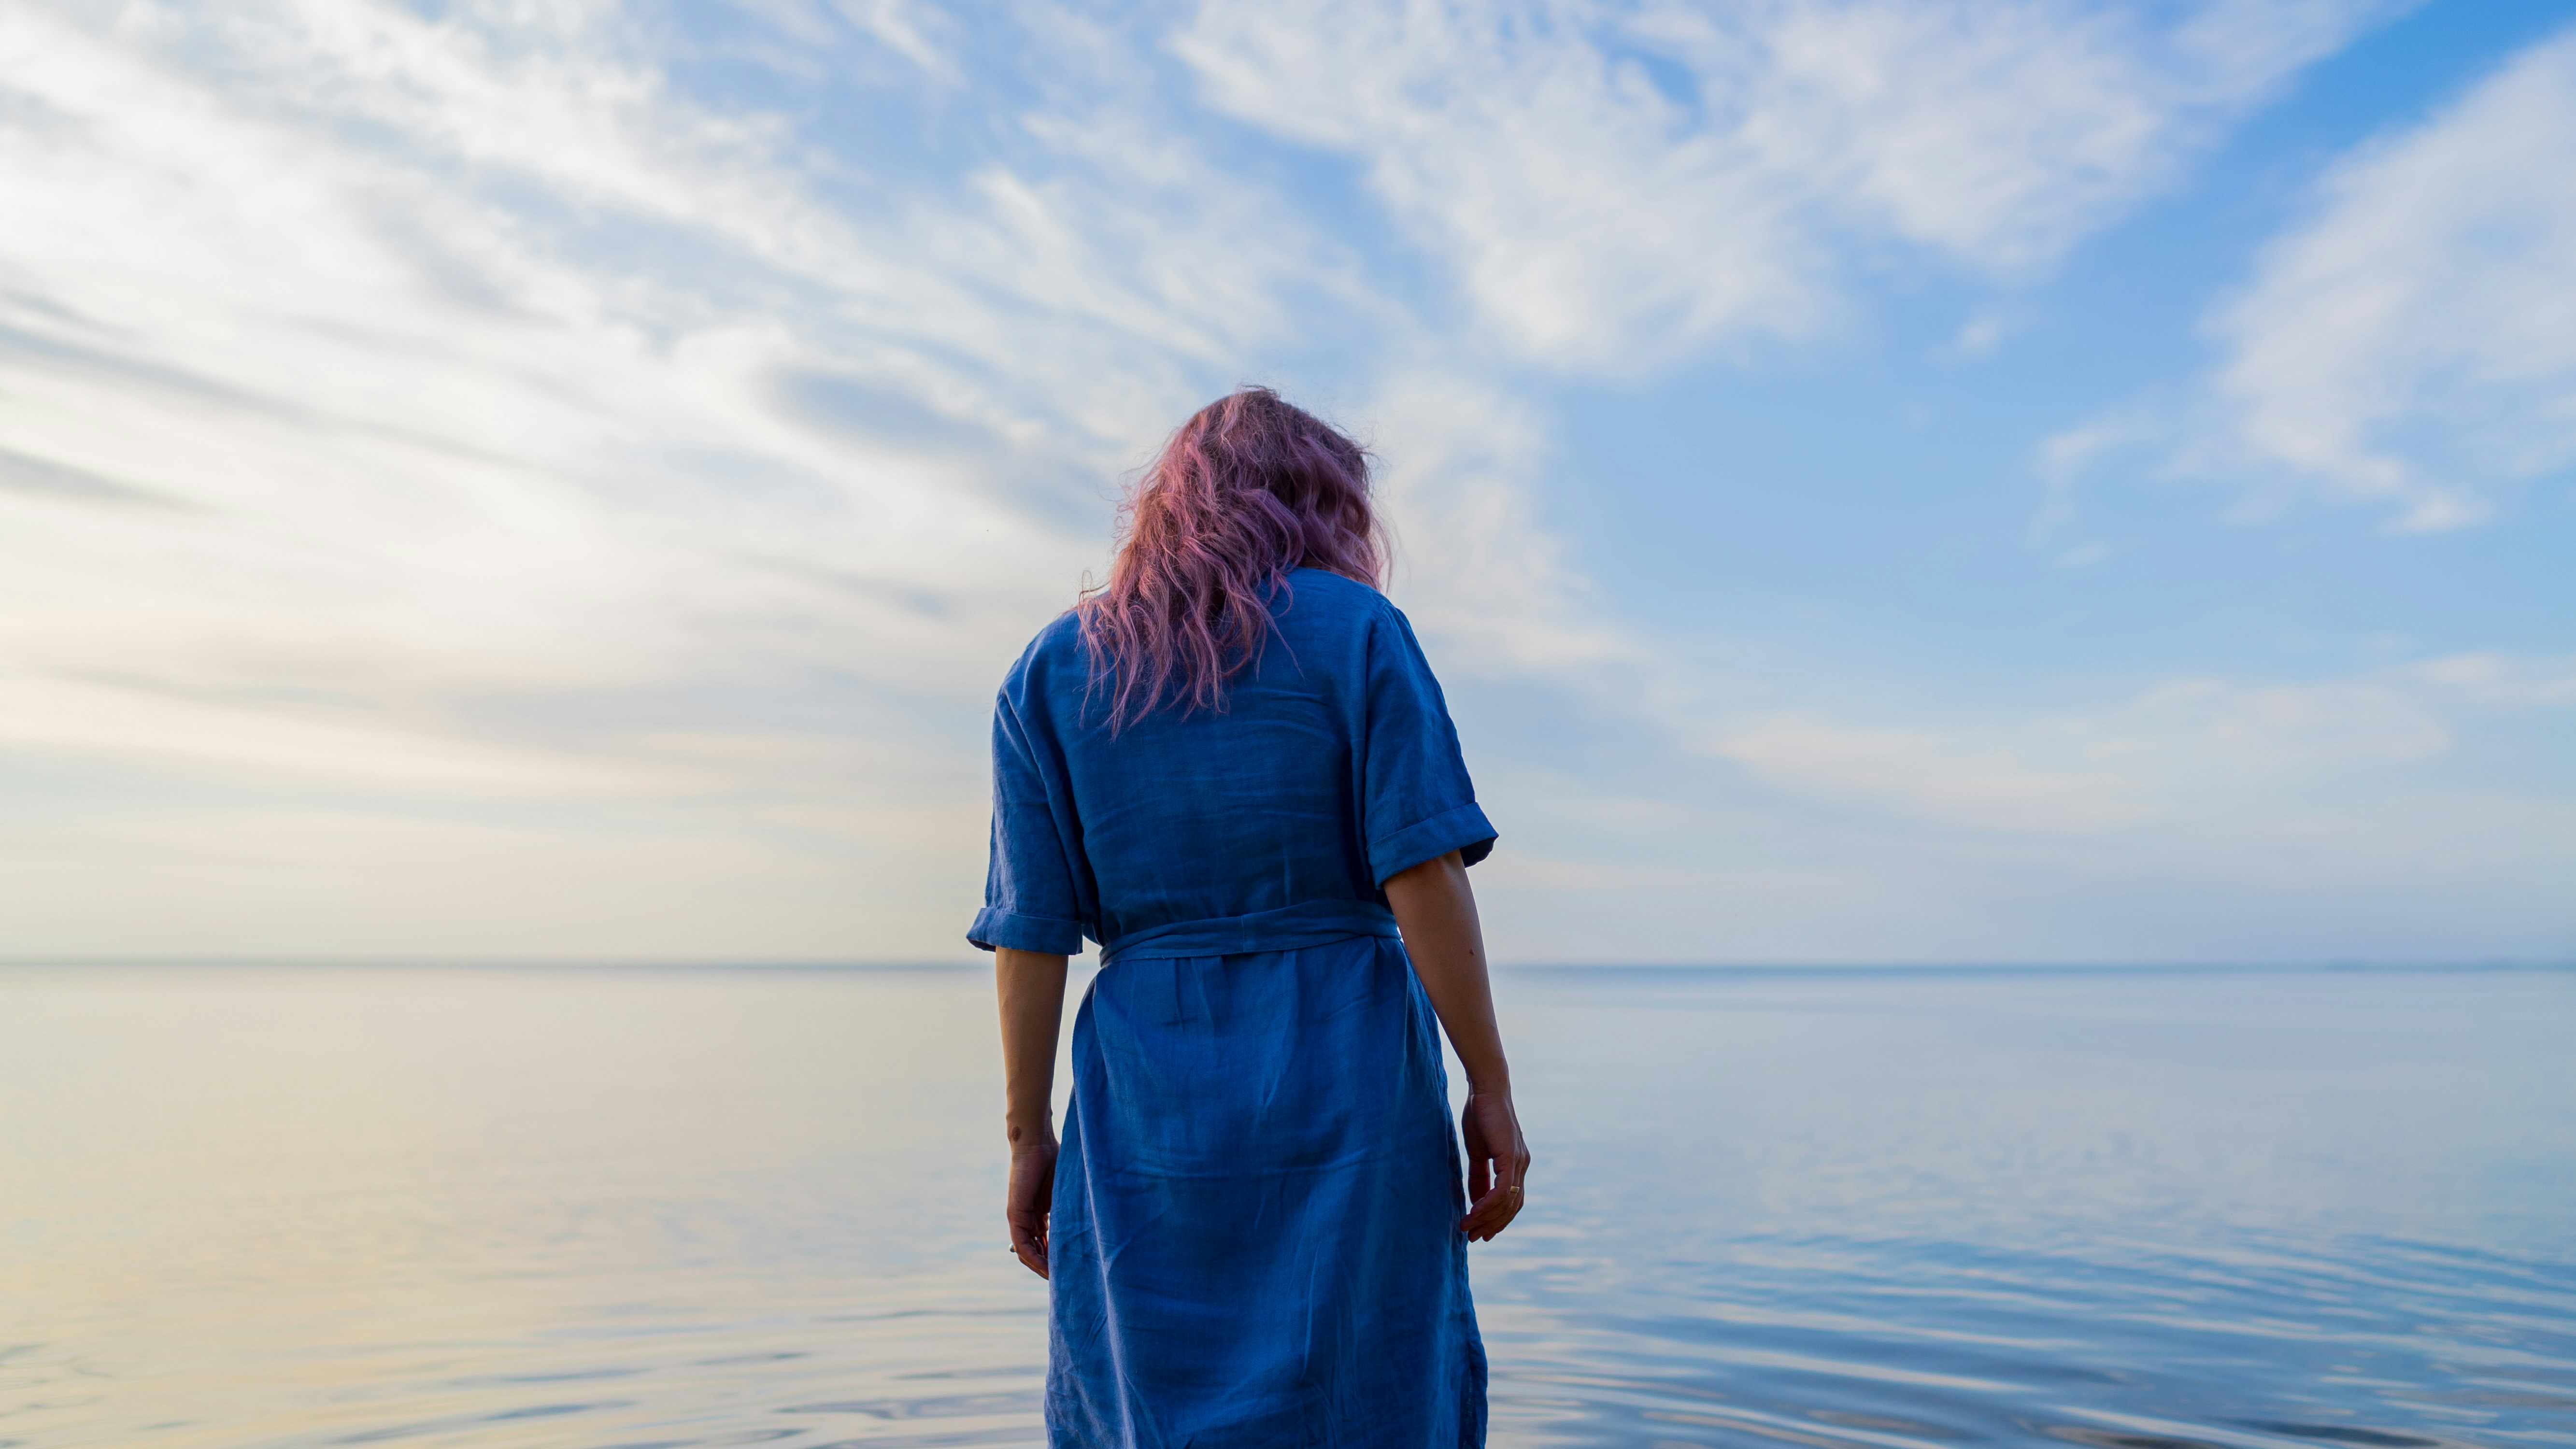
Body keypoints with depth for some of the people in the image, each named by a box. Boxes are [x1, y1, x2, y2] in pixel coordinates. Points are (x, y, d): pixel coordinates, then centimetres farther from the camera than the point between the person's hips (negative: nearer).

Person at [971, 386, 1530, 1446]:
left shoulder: (1050, 672, 6)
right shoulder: (1355, 629, -2)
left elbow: (1030, 932, 2)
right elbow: (1424, 876, -10)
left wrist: (1029, 1135, 8)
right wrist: (1490, 1091, -5)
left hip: (1151, 1111, 2)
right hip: (1348, 1093, -2)